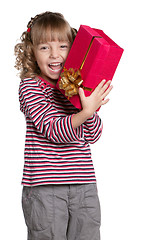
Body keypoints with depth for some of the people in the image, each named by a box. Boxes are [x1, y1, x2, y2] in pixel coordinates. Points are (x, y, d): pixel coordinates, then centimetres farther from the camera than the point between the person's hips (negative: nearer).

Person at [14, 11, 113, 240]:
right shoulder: (30, 86, -4)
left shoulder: (78, 86, 9)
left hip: (84, 186, 4)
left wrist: (92, 103, -11)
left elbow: (92, 136, 5)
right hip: (44, 187, -4)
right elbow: (52, 131, -16)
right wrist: (86, 111, -30)